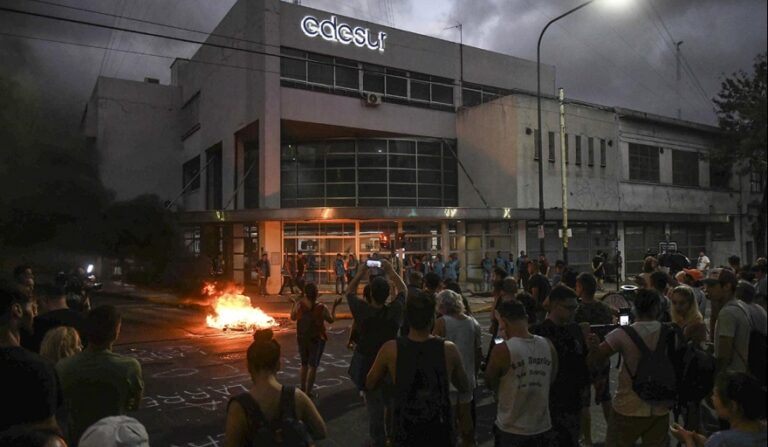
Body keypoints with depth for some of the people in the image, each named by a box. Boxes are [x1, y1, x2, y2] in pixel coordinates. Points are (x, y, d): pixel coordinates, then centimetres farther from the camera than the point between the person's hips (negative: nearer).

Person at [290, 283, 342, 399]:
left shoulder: (299, 304, -15)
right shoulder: (321, 308, -20)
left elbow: (293, 317, 3)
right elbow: (331, 320, -3)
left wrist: (294, 304, 13)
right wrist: (334, 306, 7)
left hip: (302, 338, 3)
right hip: (317, 339, -3)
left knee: (304, 364, 21)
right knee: (313, 365, 8)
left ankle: (303, 389, 30)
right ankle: (308, 392, 11)